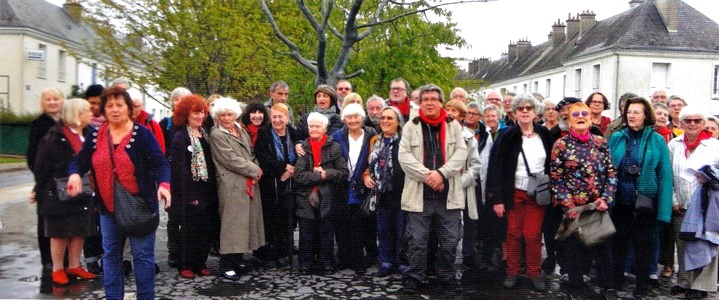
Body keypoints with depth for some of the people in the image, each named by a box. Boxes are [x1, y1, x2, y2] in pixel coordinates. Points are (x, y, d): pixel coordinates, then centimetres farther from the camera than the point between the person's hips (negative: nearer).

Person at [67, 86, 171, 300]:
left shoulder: (142, 134, -8)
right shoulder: (96, 136, 6)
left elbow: (160, 162, -15)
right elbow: (80, 160, 11)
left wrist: (164, 184, -34)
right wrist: (74, 174, -13)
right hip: (109, 207, 5)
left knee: (143, 255, 2)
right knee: (110, 254, 14)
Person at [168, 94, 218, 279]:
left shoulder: (205, 135, 14)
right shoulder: (180, 137, -6)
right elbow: (178, 168, -12)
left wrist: (212, 188, 8)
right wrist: (189, 194, -17)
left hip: (206, 191, 6)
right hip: (189, 192, -6)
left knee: (206, 228, 7)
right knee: (189, 229, 0)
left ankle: (200, 263, 18)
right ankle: (186, 265, 12)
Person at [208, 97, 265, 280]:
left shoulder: (241, 130, 15)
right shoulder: (216, 134, -7)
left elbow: (250, 153, 18)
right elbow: (230, 160, -14)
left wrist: (255, 171, -1)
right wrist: (255, 170, -10)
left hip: (249, 183, 7)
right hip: (231, 185, -7)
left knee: (245, 219, 11)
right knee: (231, 222, -5)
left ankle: (237, 259, 23)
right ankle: (226, 264, 3)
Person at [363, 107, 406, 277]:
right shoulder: (375, 141, 14)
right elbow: (370, 164, 23)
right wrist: (366, 176, 5)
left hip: (401, 193, -5)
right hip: (382, 194, 5)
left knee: (401, 230, 3)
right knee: (384, 230, 11)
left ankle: (402, 262, 16)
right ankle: (386, 263, 22)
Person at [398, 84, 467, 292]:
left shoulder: (453, 125, 8)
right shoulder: (411, 126, 4)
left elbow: (461, 152, -2)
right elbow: (404, 156, -5)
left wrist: (441, 173, -15)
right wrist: (427, 175, -14)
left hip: (448, 194, 1)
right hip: (419, 194, -1)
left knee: (450, 240, 10)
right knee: (417, 240, 6)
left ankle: (447, 275, 28)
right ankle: (414, 277, 20)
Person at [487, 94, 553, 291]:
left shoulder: (544, 134, 2)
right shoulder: (508, 136, -7)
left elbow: (551, 164, 11)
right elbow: (496, 167, -9)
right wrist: (497, 198, -13)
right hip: (514, 193, -1)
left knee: (533, 234, 2)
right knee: (513, 233, 6)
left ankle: (534, 273, 17)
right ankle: (512, 272, 19)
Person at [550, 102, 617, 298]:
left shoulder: (601, 142, 5)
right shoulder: (561, 145, -3)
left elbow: (611, 173, 5)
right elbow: (556, 179, -4)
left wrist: (606, 198, -8)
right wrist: (568, 205, -11)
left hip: (599, 206, 2)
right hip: (574, 207, -2)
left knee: (604, 247, 9)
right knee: (575, 249, 7)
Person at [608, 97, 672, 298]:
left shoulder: (657, 140, -5)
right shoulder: (616, 138, 1)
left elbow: (665, 175, -6)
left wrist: (663, 209, -11)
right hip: (620, 200, 2)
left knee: (643, 243, 11)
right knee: (618, 241, 14)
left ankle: (642, 284, 26)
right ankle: (616, 280, 29)